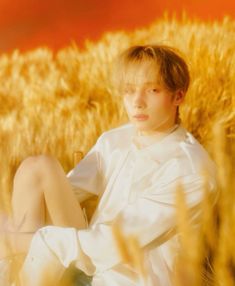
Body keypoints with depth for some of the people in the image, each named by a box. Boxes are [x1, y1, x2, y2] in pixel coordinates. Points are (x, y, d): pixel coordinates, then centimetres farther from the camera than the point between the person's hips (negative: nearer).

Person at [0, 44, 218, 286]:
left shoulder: (190, 167, -16)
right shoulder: (113, 142, 6)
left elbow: (121, 239, -21)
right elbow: (57, 193, 0)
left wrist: (39, 241, -22)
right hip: (91, 265, 7)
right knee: (36, 167, -10)